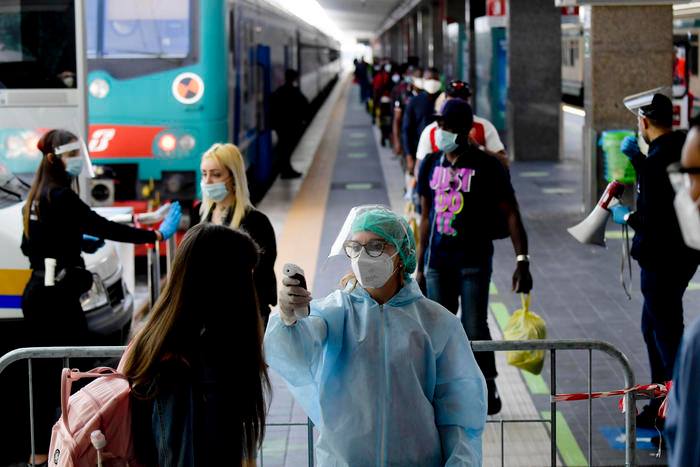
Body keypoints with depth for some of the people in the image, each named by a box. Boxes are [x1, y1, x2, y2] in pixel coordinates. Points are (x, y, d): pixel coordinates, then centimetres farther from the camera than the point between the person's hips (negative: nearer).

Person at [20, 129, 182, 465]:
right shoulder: (61, 197, -15)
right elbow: (105, 228, -21)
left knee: (45, 374, 12)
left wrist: (74, 241, 18)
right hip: (57, 296, -9)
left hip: (37, 292, 9)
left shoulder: (38, 198, 13)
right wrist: (155, 236, -23)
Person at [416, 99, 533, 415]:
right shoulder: (431, 165, 9)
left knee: (474, 330, -4)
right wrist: (420, 266, 17)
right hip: (438, 261, 5)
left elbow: (511, 214, -7)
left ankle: (488, 389, 15)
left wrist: (522, 261, -14)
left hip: (474, 260, -5)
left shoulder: (486, 167, -8)